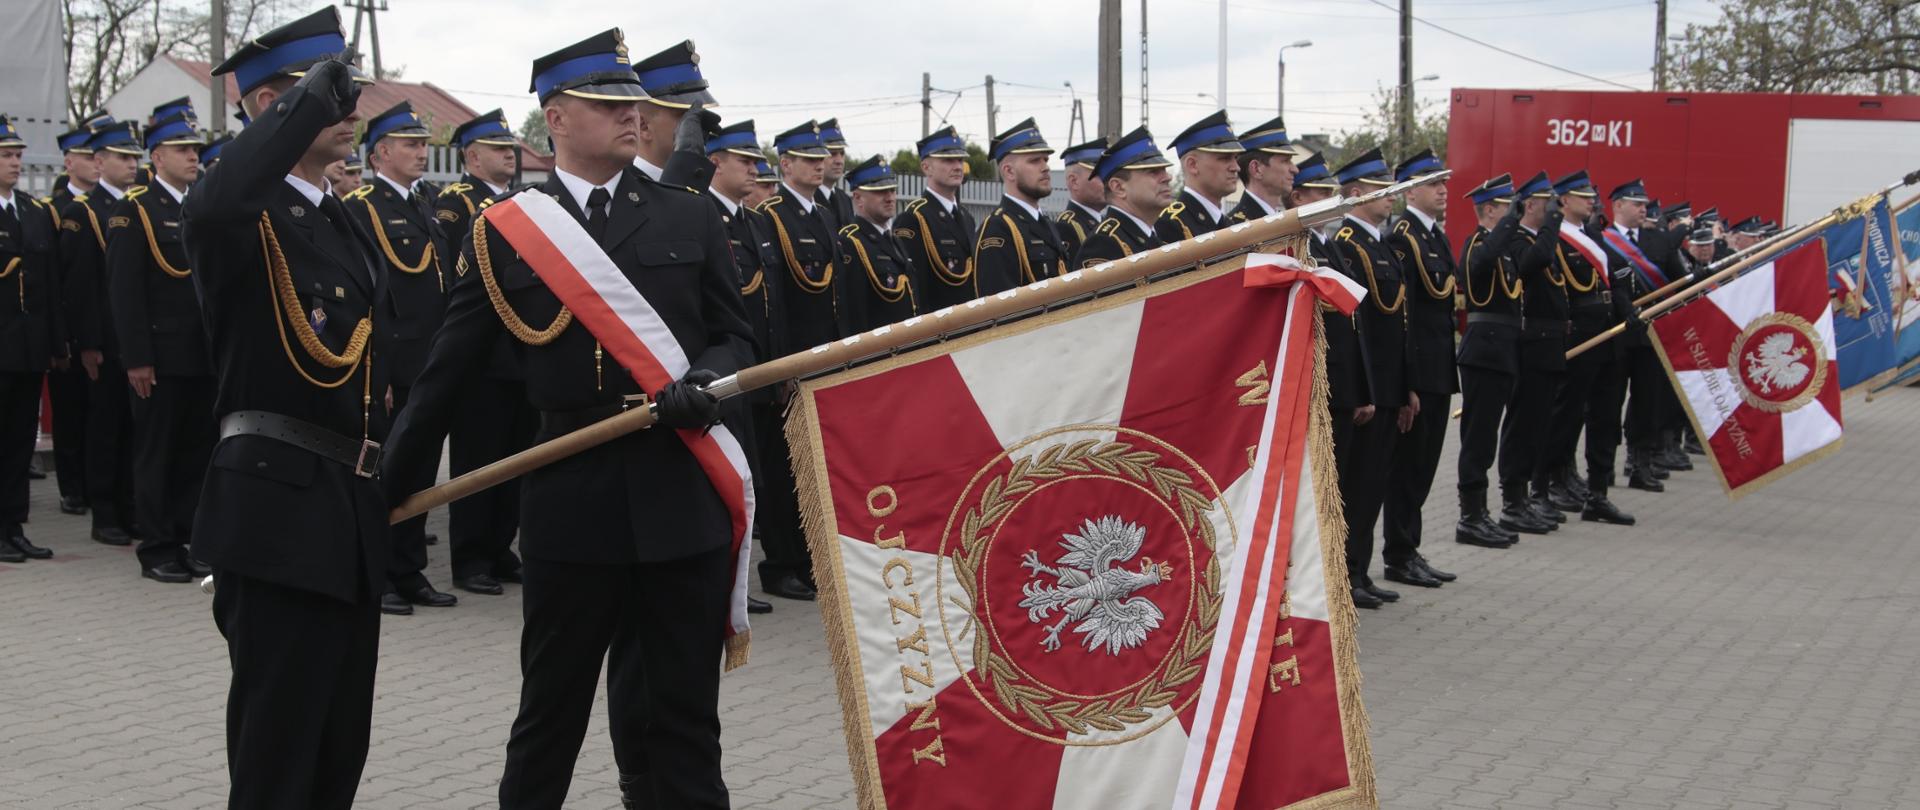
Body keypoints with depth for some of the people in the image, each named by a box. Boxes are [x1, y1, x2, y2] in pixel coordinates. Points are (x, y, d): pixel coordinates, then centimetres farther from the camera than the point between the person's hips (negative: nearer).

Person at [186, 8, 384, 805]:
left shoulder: (345, 225, 16)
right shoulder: (246, 215, -10)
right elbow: (210, 208, -37)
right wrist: (310, 99, -28)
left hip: (351, 508, 8)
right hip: (280, 505, -8)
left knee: (341, 745, 16)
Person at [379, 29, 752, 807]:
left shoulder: (691, 218, 7)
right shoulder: (502, 232, 2)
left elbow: (735, 337, 9)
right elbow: (448, 368, 6)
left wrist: (706, 384, -13)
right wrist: (389, 483, 7)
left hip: (685, 494, 1)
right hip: (572, 498, -1)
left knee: (685, 707, 7)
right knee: (551, 703, 10)